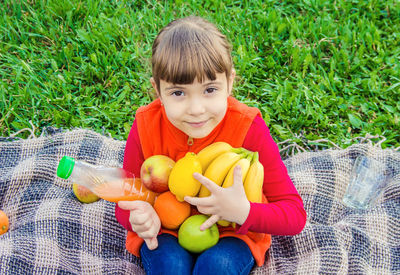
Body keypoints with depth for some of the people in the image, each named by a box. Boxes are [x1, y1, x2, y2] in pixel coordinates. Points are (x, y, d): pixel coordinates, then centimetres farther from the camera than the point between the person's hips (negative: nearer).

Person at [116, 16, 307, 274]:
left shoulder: (247, 127, -23)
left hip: (232, 234, 0)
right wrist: (139, 218, -28)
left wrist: (243, 212, -38)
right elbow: (126, 199, -4)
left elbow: (295, 216, -19)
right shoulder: (146, 127, -18)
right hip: (165, 232, 1)